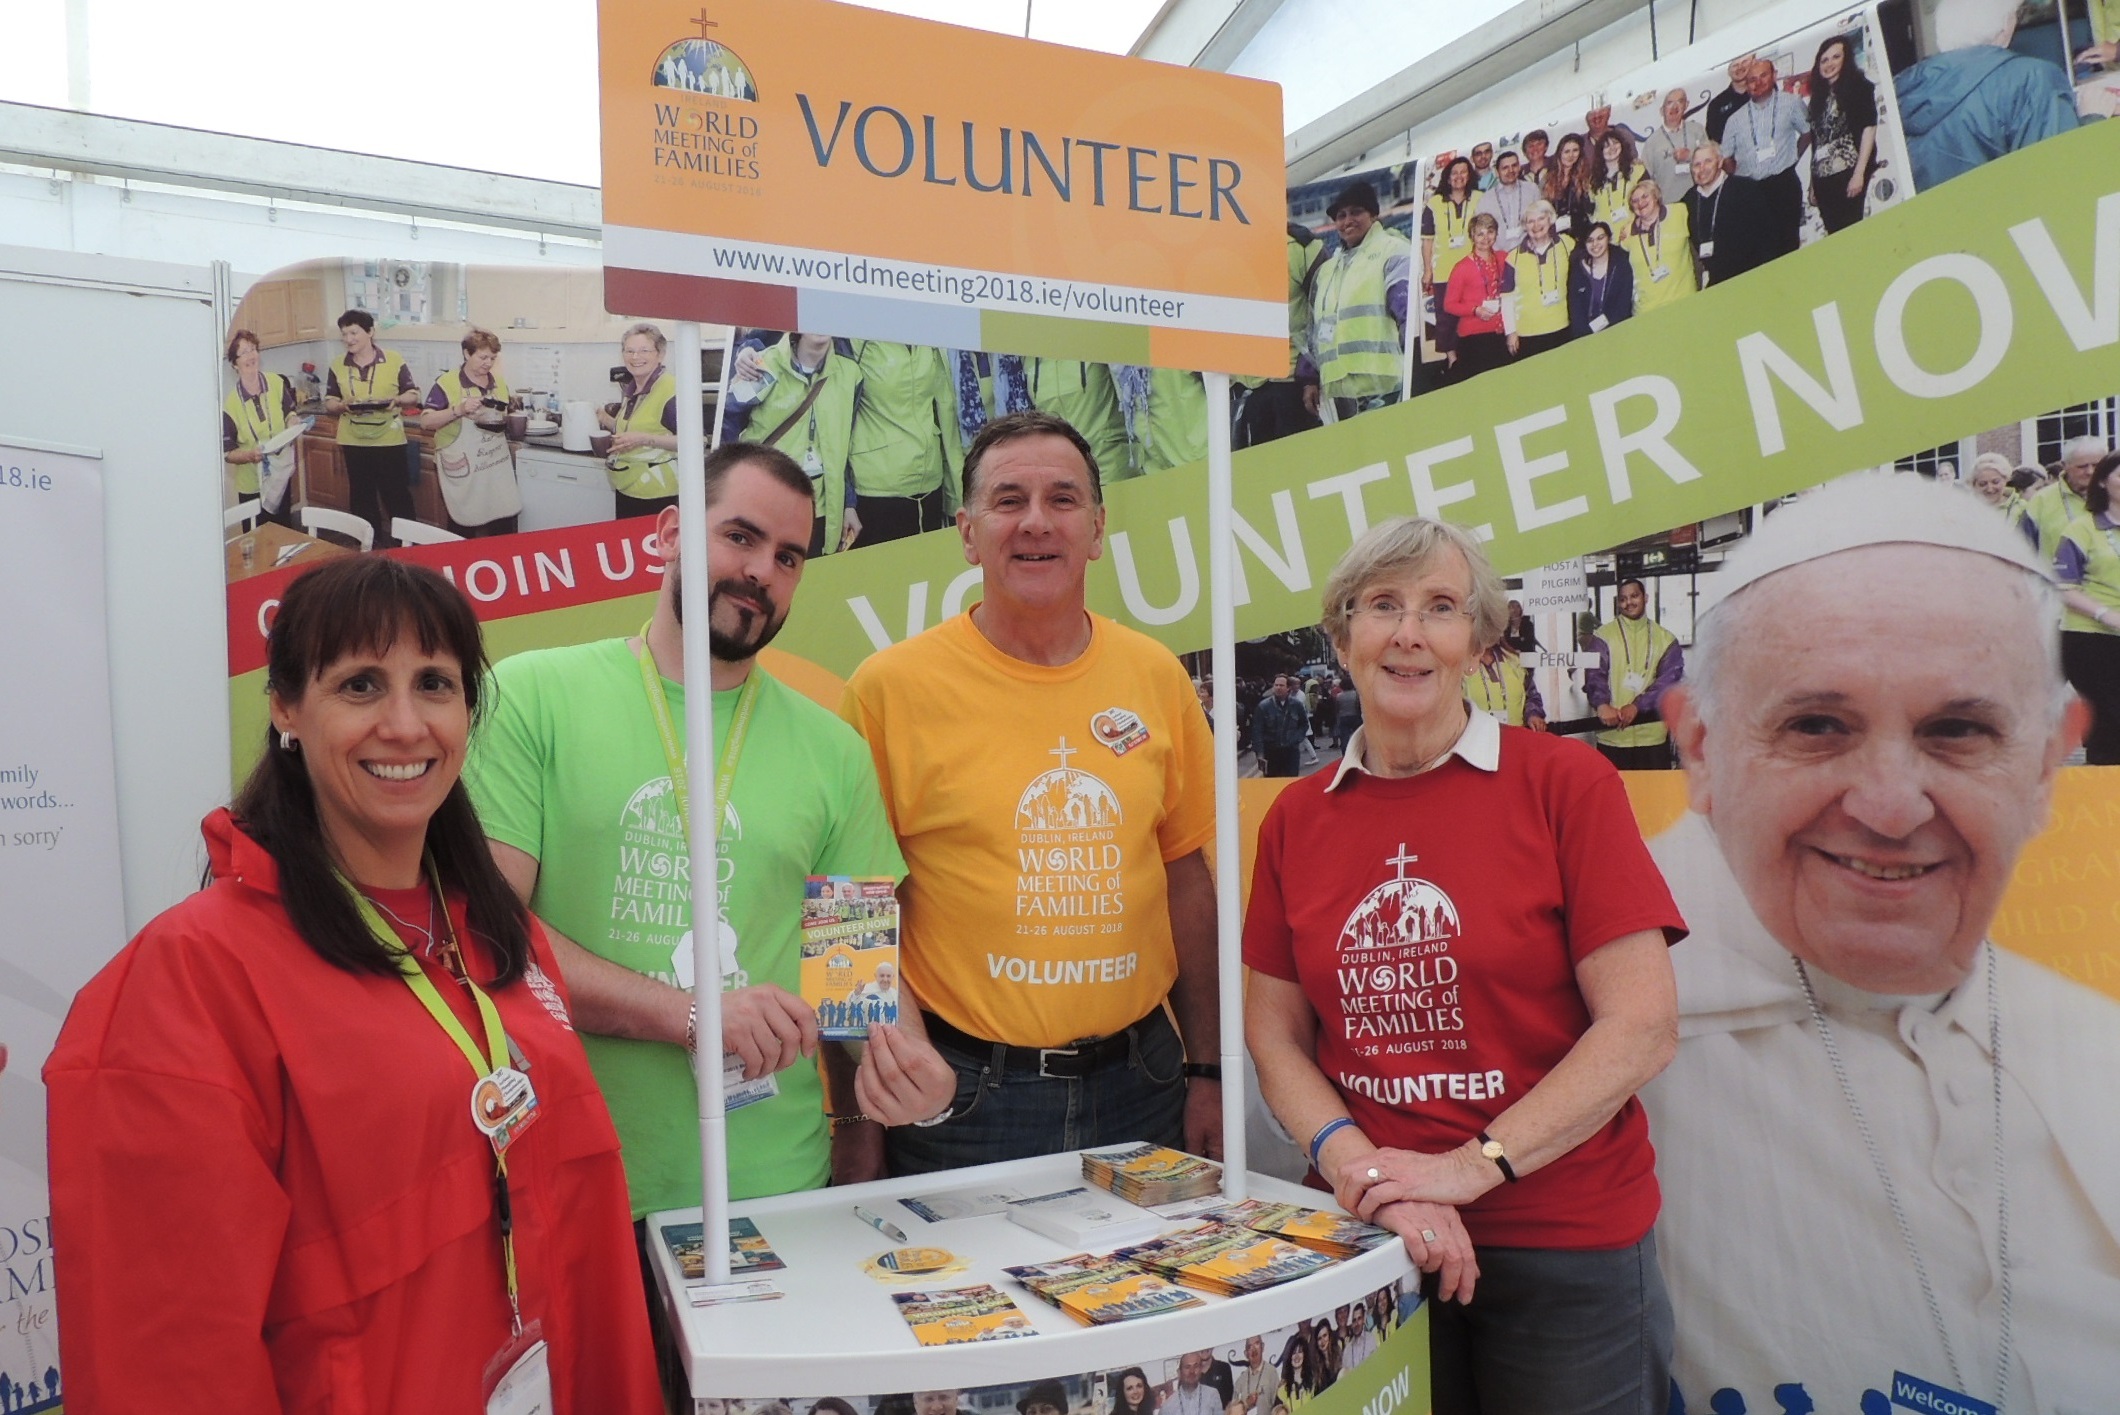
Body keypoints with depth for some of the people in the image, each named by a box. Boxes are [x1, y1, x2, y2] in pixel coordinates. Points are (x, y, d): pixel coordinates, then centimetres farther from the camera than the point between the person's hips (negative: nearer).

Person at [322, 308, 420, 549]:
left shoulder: (394, 361, -4)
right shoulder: (337, 366, 3)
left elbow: (414, 395, 1)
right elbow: (328, 403, 7)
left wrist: (397, 399, -20)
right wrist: (342, 405, -16)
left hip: (389, 440, -3)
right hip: (353, 442, 3)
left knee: (397, 495, 2)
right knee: (362, 496, 12)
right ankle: (370, 543, 24)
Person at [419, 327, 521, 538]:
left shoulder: (499, 382, 8)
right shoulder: (447, 383, -10)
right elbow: (426, 421, -14)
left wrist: (504, 420, -1)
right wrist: (459, 409, -27)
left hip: (496, 464, 5)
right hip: (461, 468, -4)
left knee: (506, 524, 2)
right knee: (463, 527, 6)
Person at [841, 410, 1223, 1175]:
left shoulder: (1157, 676, 1)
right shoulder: (889, 686, -9)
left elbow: (1185, 875, 7)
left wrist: (1205, 1069, 8)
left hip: (1138, 1080, 4)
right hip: (967, 1097, -3)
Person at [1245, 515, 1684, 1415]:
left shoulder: (1563, 783, -9)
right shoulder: (1296, 819, 1)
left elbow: (1643, 1026, -12)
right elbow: (1275, 1035, 3)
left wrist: (1473, 1167, -16)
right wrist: (1363, 1168, -13)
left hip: (1566, 1245, -2)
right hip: (1373, 1236, 3)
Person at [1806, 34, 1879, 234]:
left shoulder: (1858, 86, 6)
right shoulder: (1819, 96, 21)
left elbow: (1869, 128, -3)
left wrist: (1859, 173, -13)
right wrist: (1813, 185, 13)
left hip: (1847, 172, -5)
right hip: (1823, 178, 5)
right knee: (1834, 232, 0)